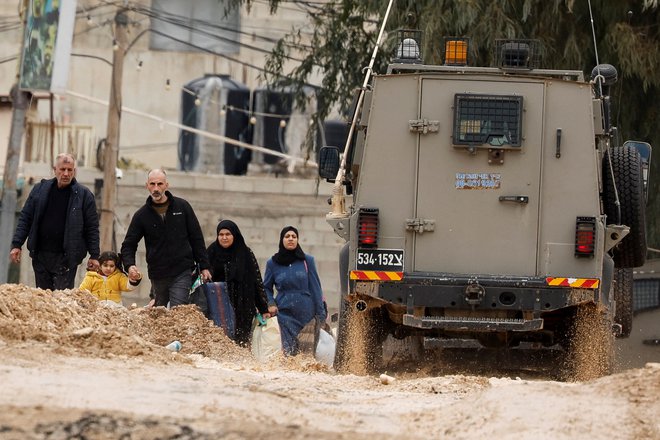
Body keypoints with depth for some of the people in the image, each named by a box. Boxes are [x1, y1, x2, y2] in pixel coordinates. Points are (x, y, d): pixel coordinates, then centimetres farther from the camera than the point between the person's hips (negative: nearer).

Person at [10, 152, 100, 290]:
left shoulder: (84, 195, 0)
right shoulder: (40, 190, 8)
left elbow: (92, 227, 2)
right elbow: (25, 219, 10)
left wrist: (94, 255, -3)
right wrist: (16, 245, 1)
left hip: (66, 258, -3)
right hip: (40, 256, 3)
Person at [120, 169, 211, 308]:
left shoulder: (182, 207, 3)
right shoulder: (142, 215, 3)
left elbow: (197, 239, 8)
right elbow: (128, 245, 6)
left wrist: (204, 266, 4)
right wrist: (130, 265, -14)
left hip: (182, 273, -2)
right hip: (157, 275, 2)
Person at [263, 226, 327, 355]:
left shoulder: (307, 261, 3)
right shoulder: (273, 263, 5)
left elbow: (315, 287, 5)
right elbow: (266, 287, 15)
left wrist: (321, 314, 2)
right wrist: (270, 303, -3)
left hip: (307, 312, 0)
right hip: (286, 313, 0)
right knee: (290, 350, -9)